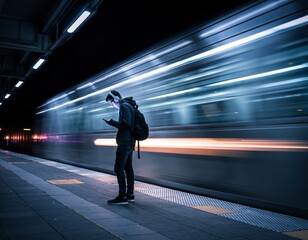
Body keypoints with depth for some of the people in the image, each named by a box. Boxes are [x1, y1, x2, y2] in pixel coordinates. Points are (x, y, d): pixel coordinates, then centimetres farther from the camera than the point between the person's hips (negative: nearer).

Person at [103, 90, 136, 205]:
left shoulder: (124, 106, -11)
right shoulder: (129, 106, 20)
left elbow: (125, 123, -22)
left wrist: (112, 122, -13)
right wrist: (114, 123, 16)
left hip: (124, 142, -10)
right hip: (130, 142, 10)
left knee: (118, 168, -9)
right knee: (128, 168, 11)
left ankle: (122, 196, -9)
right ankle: (130, 195, 15)